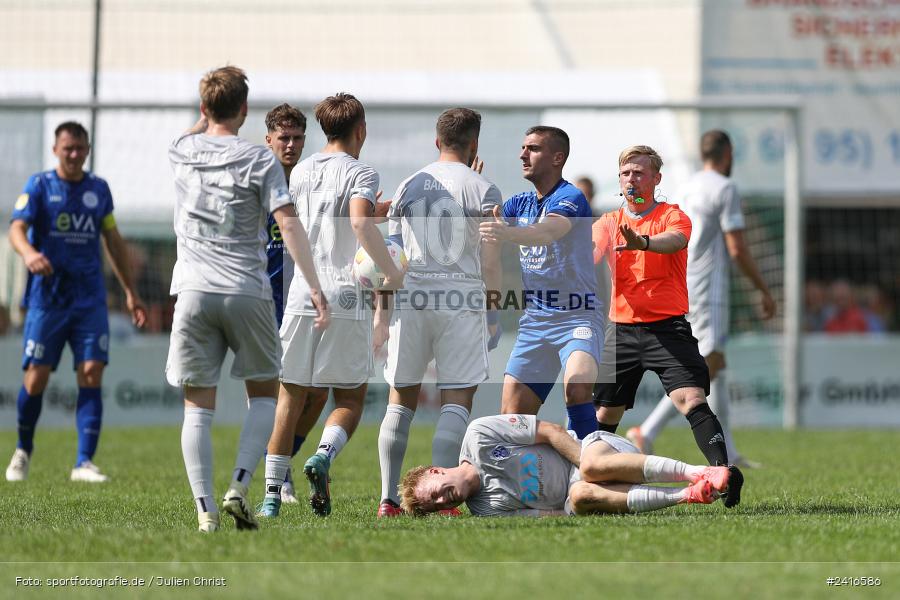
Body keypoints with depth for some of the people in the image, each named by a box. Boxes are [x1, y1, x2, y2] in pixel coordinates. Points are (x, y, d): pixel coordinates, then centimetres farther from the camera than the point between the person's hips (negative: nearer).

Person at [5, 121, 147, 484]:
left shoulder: (99, 189, 10)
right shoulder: (40, 186, -1)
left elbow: (113, 242, 19)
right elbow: (17, 228, -15)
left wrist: (130, 292, 19)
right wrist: (28, 252, -38)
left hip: (90, 300, 3)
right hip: (47, 299, -3)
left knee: (92, 374, -10)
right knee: (36, 379, -1)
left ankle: (84, 462, -11)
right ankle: (23, 451, 23)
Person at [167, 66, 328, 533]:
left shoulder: (182, 152, 7)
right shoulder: (258, 160, -3)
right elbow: (288, 223, -12)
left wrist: (207, 113, 31)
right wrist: (315, 287, -14)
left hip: (194, 293, 2)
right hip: (248, 293, -2)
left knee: (197, 406, 4)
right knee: (264, 393, 15)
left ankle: (206, 511, -5)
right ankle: (239, 488, -3)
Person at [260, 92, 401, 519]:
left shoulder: (300, 172, 15)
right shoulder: (361, 174, -3)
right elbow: (360, 221, -23)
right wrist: (391, 272, -17)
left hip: (301, 295, 4)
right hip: (346, 297, -4)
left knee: (291, 398, 9)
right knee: (350, 399, 8)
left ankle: (271, 495, 3)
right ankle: (324, 455, -21)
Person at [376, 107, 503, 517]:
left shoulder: (408, 187, 12)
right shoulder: (482, 190, 0)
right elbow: (490, 263, -4)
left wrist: (382, 315, 17)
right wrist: (495, 314, 4)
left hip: (409, 299, 4)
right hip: (460, 299, -3)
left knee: (401, 400, 11)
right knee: (456, 401, 0)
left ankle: (388, 499, 7)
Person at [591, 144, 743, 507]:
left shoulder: (672, 216, -1)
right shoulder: (609, 223, 13)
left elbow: (676, 240, -24)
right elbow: (588, 256, -2)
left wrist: (643, 242, -46)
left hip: (667, 327, -4)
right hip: (622, 329, 4)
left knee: (691, 399, -21)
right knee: (605, 413, 9)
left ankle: (723, 471, -30)